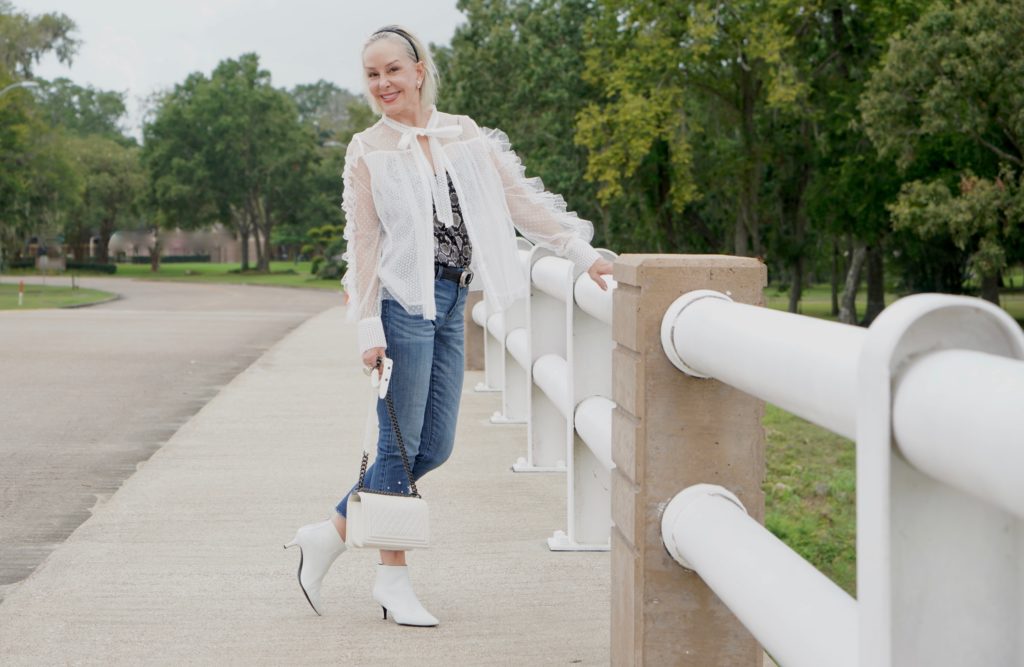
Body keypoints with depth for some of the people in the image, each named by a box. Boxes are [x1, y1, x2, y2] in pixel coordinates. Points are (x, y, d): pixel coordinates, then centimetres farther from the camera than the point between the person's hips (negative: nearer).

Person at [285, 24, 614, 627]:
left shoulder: (465, 136, 11)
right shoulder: (369, 151, 1)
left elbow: (521, 199, 10)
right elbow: (363, 242, -1)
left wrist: (583, 251, 2)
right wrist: (369, 327, -7)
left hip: (451, 304, 5)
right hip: (404, 301, -5)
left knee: (434, 447, 5)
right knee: (401, 444, -3)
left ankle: (331, 535, 19)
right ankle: (393, 578, 11)